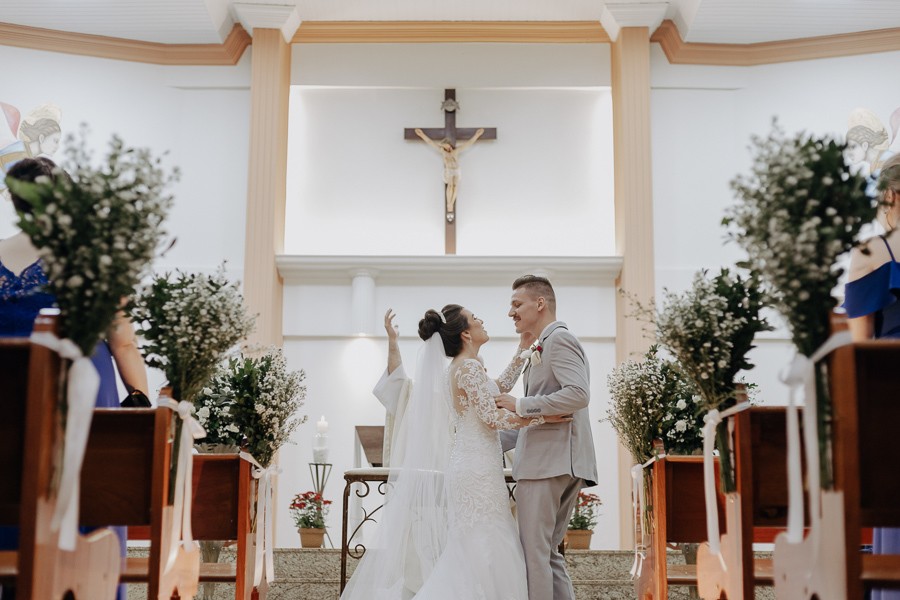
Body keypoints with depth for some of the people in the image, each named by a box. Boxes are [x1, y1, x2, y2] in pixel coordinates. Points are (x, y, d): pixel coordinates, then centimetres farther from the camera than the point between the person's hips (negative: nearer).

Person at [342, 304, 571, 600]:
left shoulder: (459, 368, 15)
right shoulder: (469, 367, -14)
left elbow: (500, 386, 27)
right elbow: (493, 417, -18)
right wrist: (544, 417, -16)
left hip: (467, 468, 10)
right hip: (479, 469, -10)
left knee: (469, 554, 11)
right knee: (486, 555, -6)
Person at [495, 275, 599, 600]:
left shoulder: (559, 339, -6)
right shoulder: (544, 347, 25)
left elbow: (578, 394, -21)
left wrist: (521, 406, -17)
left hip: (549, 462, -10)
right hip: (560, 464, 10)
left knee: (534, 552, -9)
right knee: (547, 554, 12)